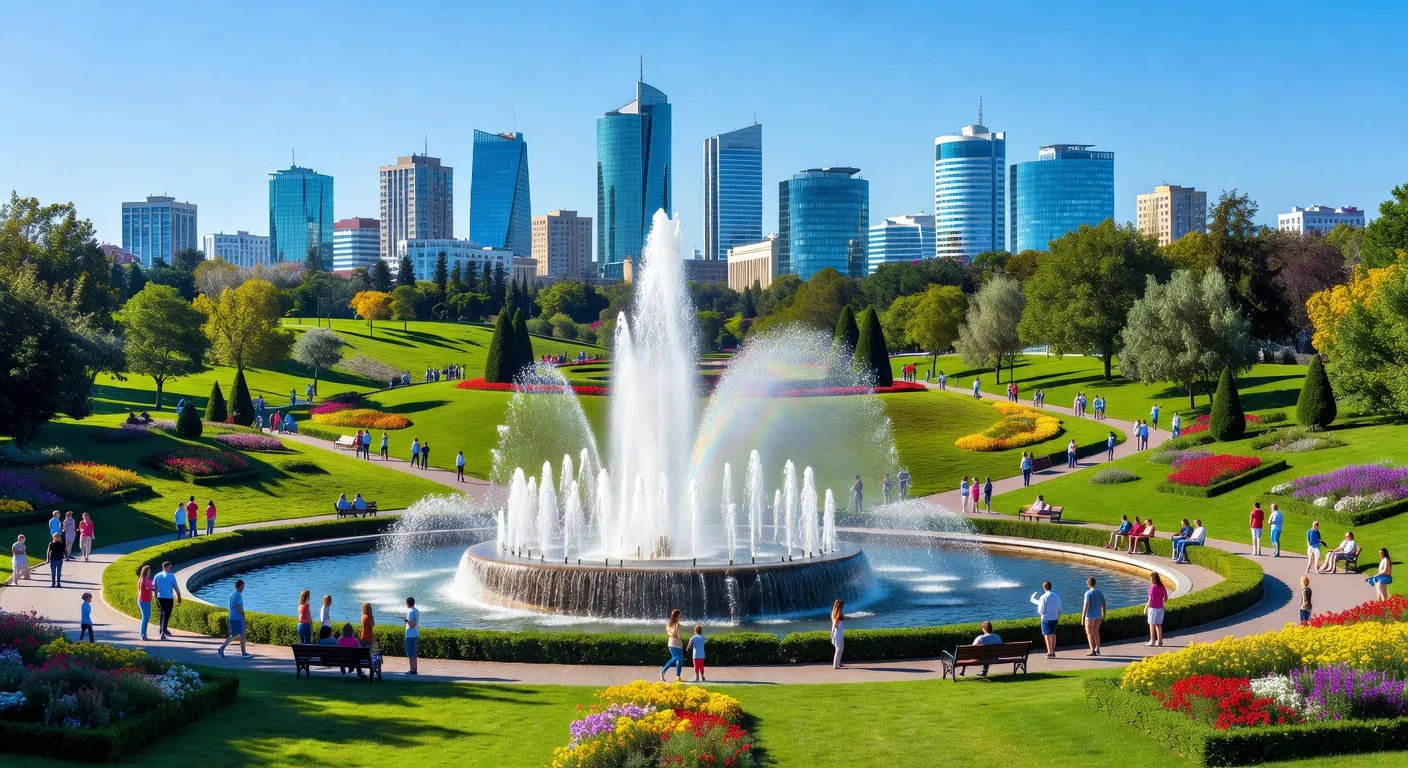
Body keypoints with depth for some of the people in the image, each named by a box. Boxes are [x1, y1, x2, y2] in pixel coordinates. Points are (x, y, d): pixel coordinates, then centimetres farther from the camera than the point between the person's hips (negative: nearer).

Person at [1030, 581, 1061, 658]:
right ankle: (1053, 651, 20)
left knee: (1047, 635, 1)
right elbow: (1059, 608, 11)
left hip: (1046, 618, -5)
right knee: (1053, 634, 16)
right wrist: (1058, 616, 22)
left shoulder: (1043, 597, -12)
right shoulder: (1057, 596, 5)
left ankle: (1049, 653, -1)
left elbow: (1041, 610, -11)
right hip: (1055, 618, 5)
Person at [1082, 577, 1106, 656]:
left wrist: (1083, 617, -15)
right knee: (1096, 632, 19)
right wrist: (1104, 615, 16)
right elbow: (1104, 605, 5)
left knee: (1089, 633, 3)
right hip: (1098, 616, 6)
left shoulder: (1088, 593, -16)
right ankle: (1097, 649, 22)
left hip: (1090, 616, -6)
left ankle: (1093, 651, 1)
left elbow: (1086, 606, -20)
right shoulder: (1100, 592, 2)